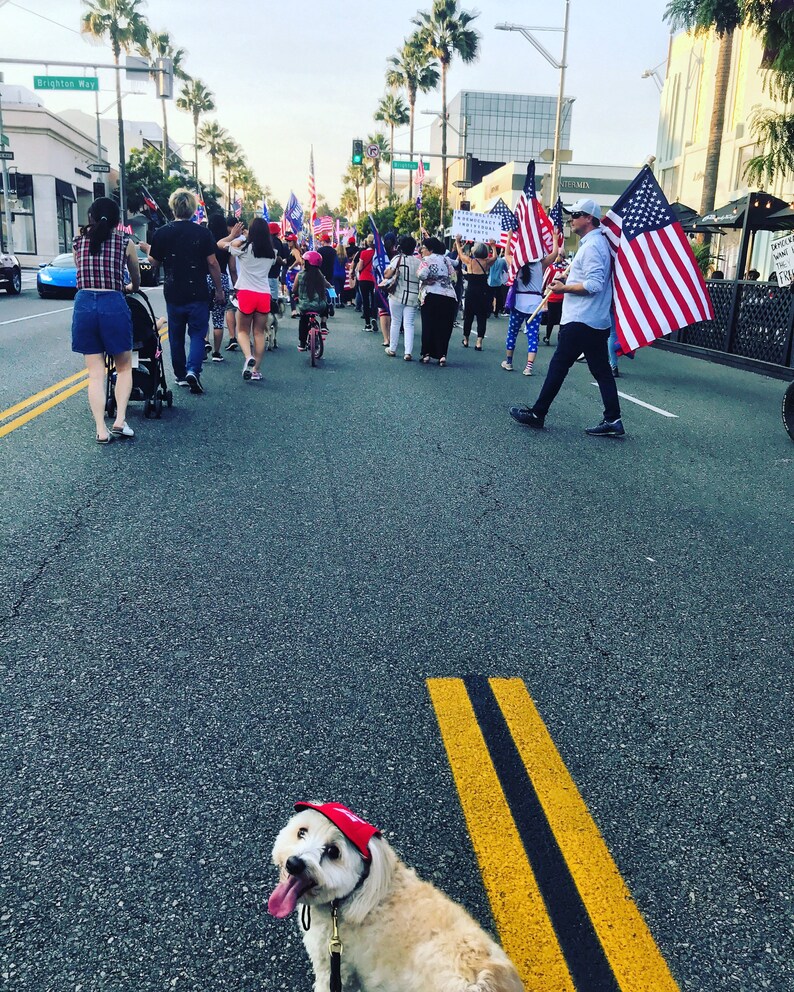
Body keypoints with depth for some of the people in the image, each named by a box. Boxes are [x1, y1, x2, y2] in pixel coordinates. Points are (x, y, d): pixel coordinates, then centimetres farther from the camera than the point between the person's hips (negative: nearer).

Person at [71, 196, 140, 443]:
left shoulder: (78, 242, 10)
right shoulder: (124, 241, 5)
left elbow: (81, 274, 17)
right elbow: (137, 281, 19)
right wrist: (129, 287, 43)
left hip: (84, 305, 2)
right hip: (113, 304, -2)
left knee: (95, 373, 6)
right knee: (124, 368, 14)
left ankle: (101, 430, -1)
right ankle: (119, 420, 0)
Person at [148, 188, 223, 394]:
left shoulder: (162, 233, -2)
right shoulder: (202, 233, -7)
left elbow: (155, 261, 7)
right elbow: (212, 263, -6)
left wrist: (148, 249, 28)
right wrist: (219, 290, 3)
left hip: (173, 294, 2)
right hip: (198, 294, -2)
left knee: (176, 336, 15)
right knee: (197, 333, 5)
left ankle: (180, 375, 23)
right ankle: (193, 370, -15)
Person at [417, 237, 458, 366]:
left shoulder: (426, 260, -2)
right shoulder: (447, 259, 15)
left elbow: (422, 274, -18)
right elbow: (453, 277, 15)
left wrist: (418, 272, 2)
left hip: (431, 296, -4)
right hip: (449, 296, 4)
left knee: (428, 326, 5)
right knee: (444, 327, 5)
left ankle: (426, 354, 5)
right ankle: (442, 355, -3)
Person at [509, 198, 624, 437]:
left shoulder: (591, 246, -14)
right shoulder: (597, 243, 18)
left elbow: (594, 284, -23)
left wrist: (564, 288, -14)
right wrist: (568, 279, 15)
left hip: (580, 321, -10)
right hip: (598, 321, 10)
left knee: (558, 366, -2)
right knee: (601, 370, 6)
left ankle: (537, 413, 6)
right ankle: (612, 420, 3)